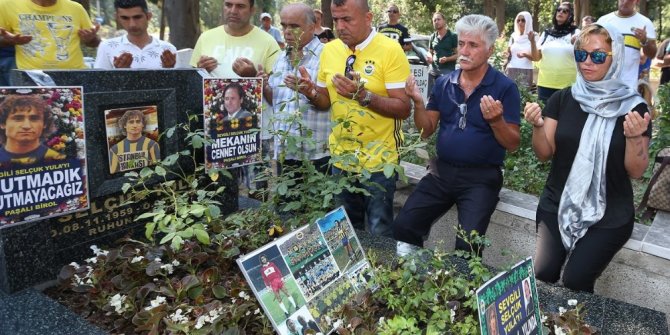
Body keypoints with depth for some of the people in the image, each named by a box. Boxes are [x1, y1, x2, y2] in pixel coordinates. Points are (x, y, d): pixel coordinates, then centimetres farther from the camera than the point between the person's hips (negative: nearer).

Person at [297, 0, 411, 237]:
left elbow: (403, 109, -18)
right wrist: (312, 92, -11)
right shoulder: (329, 50, 2)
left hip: (378, 161, -5)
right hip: (340, 158, 5)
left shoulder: (390, 50, -14)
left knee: (379, 233, 7)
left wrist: (362, 95, -30)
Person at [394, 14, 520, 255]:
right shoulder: (444, 83, 6)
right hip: (442, 171, 4)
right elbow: (426, 131, 7)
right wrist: (418, 102, -10)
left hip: (481, 177, -4)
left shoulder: (505, 87, -7)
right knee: (403, 227, -4)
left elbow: (513, 145, -7)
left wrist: (496, 120, -26)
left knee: (467, 246, -17)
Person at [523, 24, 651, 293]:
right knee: (542, 276, -11)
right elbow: (544, 154, -2)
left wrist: (634, 138, -24)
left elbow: (636, 172, -5)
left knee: (575, 282, -12)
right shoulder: (562, 99, 1)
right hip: (557, 205, 2)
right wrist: (538, 126, -21)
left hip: (609, 215, -2)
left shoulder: (633, 107, -5)